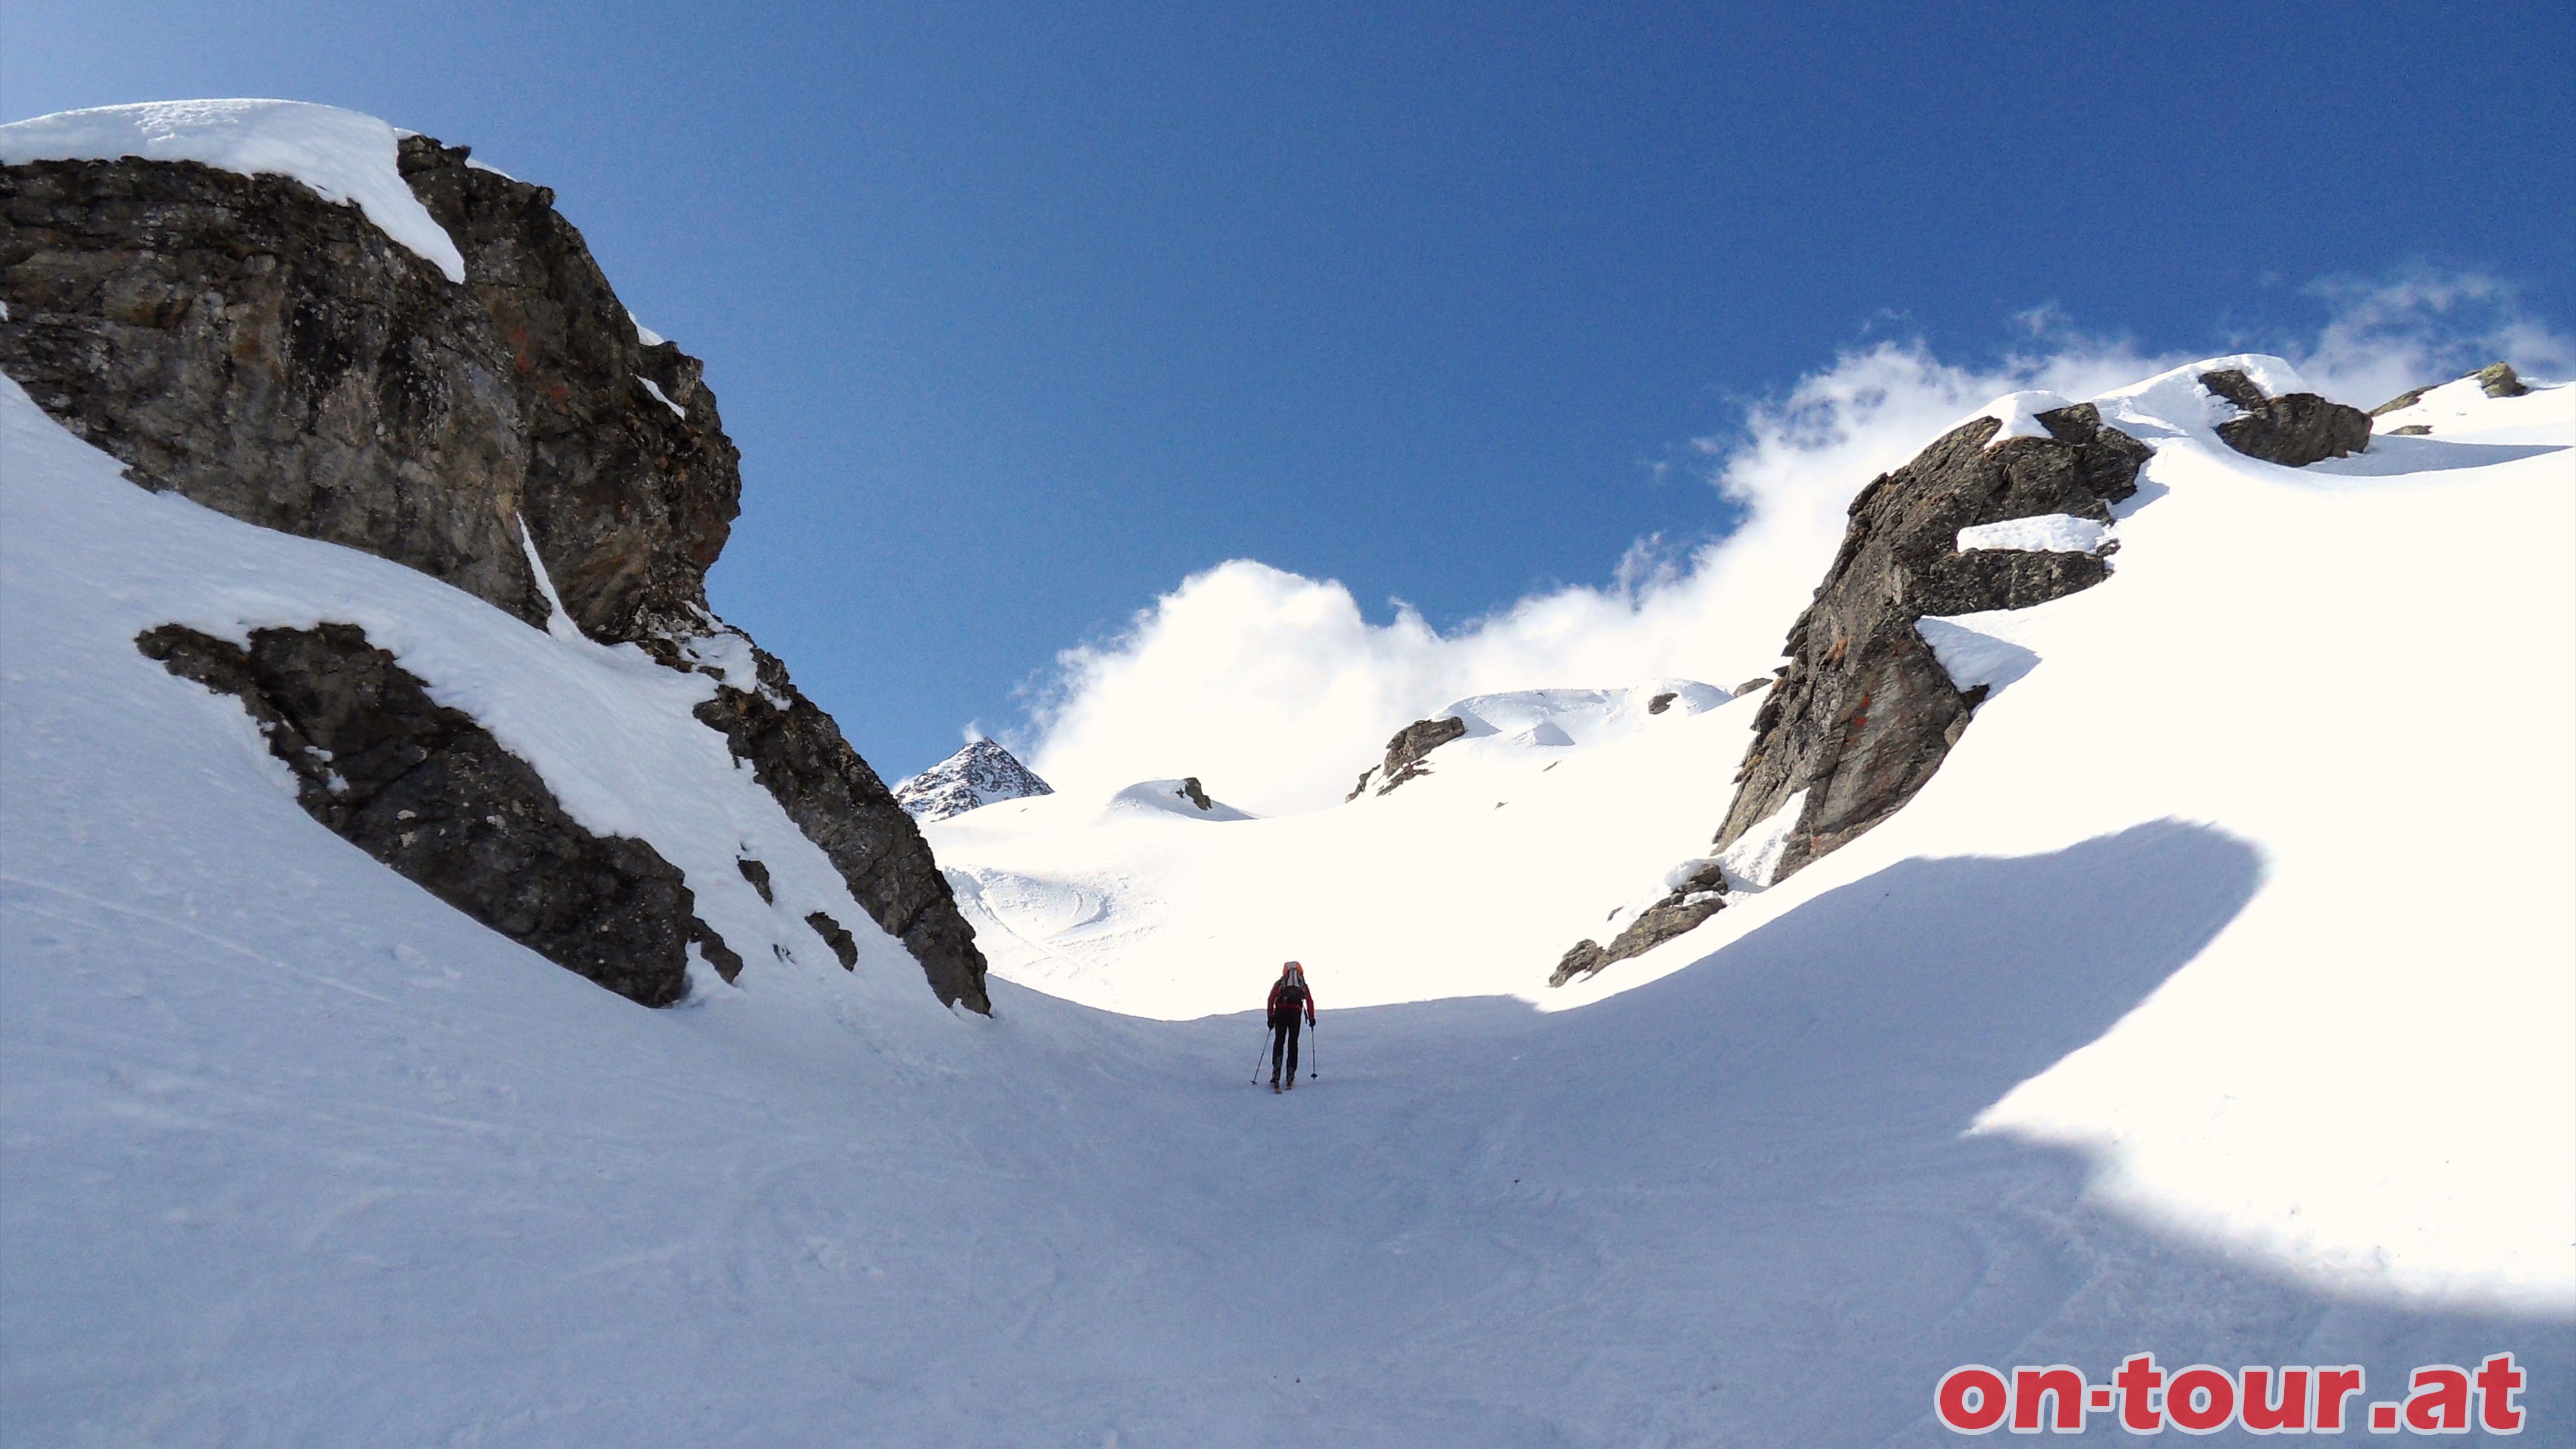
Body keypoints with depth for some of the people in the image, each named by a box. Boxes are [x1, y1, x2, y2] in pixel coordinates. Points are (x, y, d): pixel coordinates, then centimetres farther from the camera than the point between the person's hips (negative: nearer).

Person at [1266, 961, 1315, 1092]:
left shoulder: (1279, 983, 19)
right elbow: (1310, 1001, 13)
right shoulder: (1303, 985, 22)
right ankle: (1291, 1074, 6)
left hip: (1281, 1012, -1)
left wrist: (1270, 1017, 6)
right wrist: (1311, 1018, 18)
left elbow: (1271, 999, 7)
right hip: (1296, 1012, 1)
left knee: (1279, 1041, 5)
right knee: (1293, 1042, 9)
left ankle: (1276, 1070, -12)